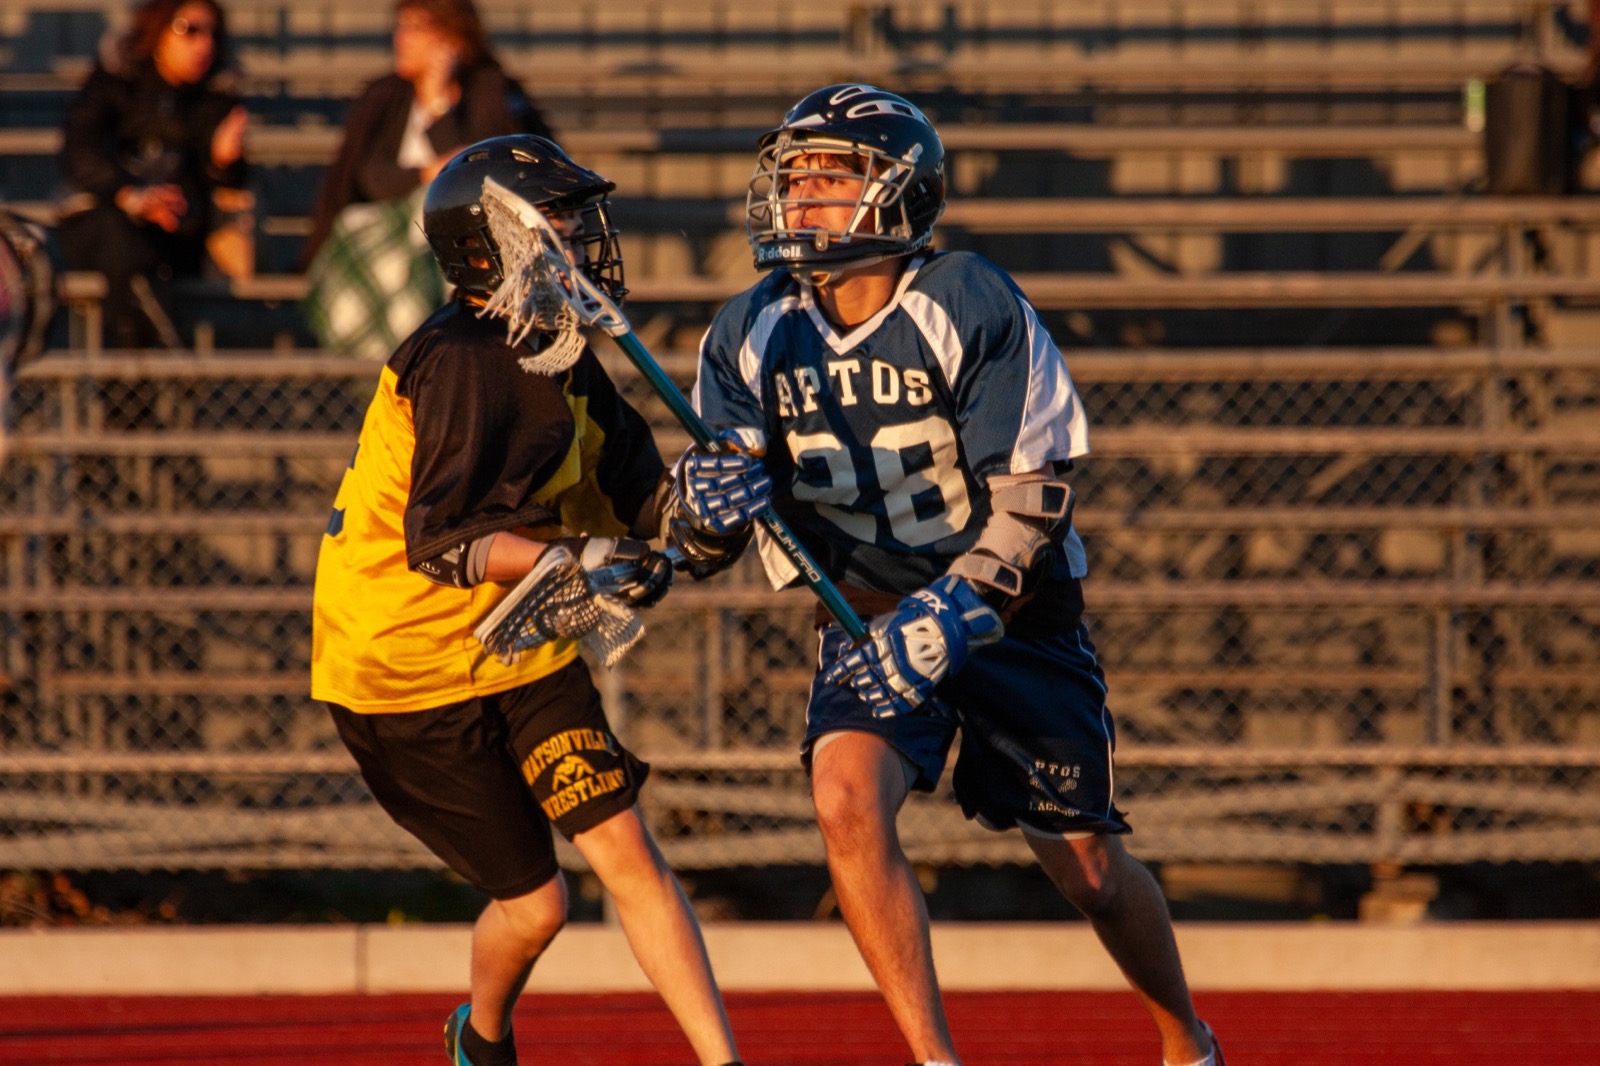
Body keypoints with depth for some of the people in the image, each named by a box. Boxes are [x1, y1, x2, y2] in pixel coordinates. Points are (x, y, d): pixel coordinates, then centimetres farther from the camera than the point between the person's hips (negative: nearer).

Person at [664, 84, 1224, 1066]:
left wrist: (945, 618, -31)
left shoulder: (972, 310, -19)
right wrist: (705, 505, -29)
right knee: (847, 798, -27)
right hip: (873, 620, 2)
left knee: (1087, 868, 7)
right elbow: (706, 541, -4)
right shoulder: (753, 337, -7)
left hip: (1010, 616, -2)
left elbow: (1031, 506, -19)